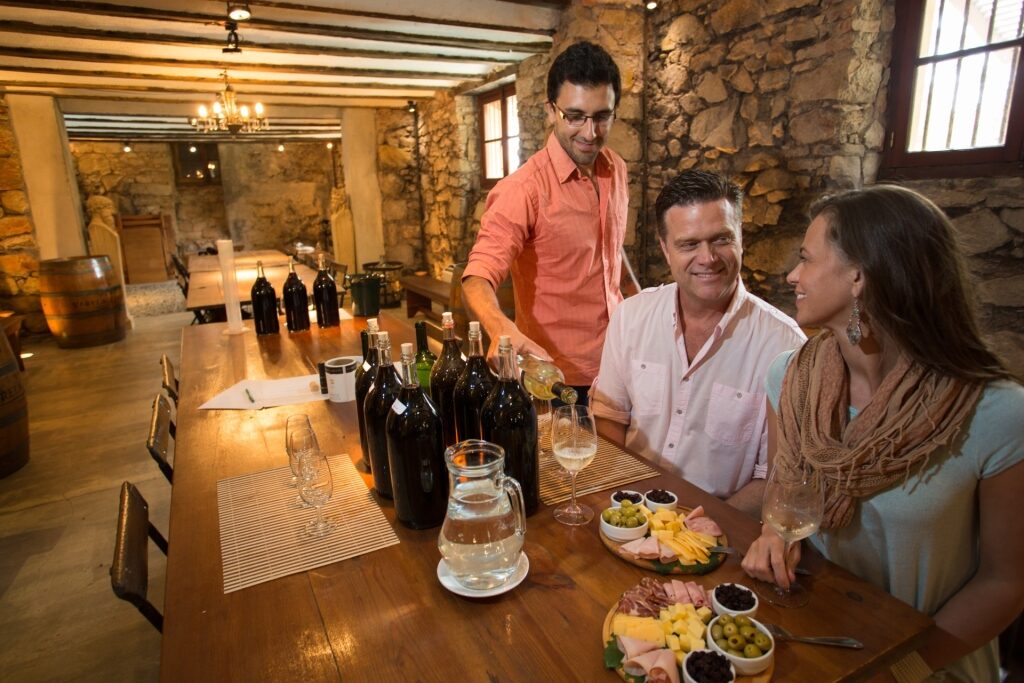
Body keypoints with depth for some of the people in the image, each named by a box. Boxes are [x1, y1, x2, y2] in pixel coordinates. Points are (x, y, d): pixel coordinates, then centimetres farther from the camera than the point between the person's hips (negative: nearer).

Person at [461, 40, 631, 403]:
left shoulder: (617, 169, 2)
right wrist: (503, 329, -46)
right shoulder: (524, 188, -20)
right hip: (556, 376, -6)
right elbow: (479, 277, -26)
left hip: (618, 362, 7)